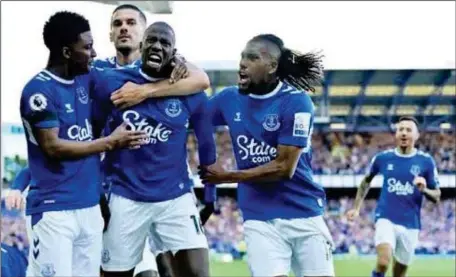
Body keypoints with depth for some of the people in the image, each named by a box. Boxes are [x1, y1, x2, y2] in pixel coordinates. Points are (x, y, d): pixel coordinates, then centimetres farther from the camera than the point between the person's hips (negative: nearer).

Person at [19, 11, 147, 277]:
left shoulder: (87, 80, 10)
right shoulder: (39, 90, -11)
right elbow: (53, 147, -15)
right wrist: (111, 142, -10)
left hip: (91, 206, 7)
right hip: (53, 210, -7)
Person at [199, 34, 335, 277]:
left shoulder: (296, 102, -11)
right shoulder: (230, 99, 4)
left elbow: (284, 167, -14)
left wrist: (227, 176, -8)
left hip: (304, 214, -2)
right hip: (260, 218, 3)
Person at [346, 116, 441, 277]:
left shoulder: (426, 161, -1)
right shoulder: (383, 157, 1)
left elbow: (436, 197, 4)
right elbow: (367, 181, 20)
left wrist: (424, 190, -17)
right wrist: (356, 208, 17)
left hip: (410, 224, 1)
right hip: (386, 218, -1)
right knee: (383, 263, -26)